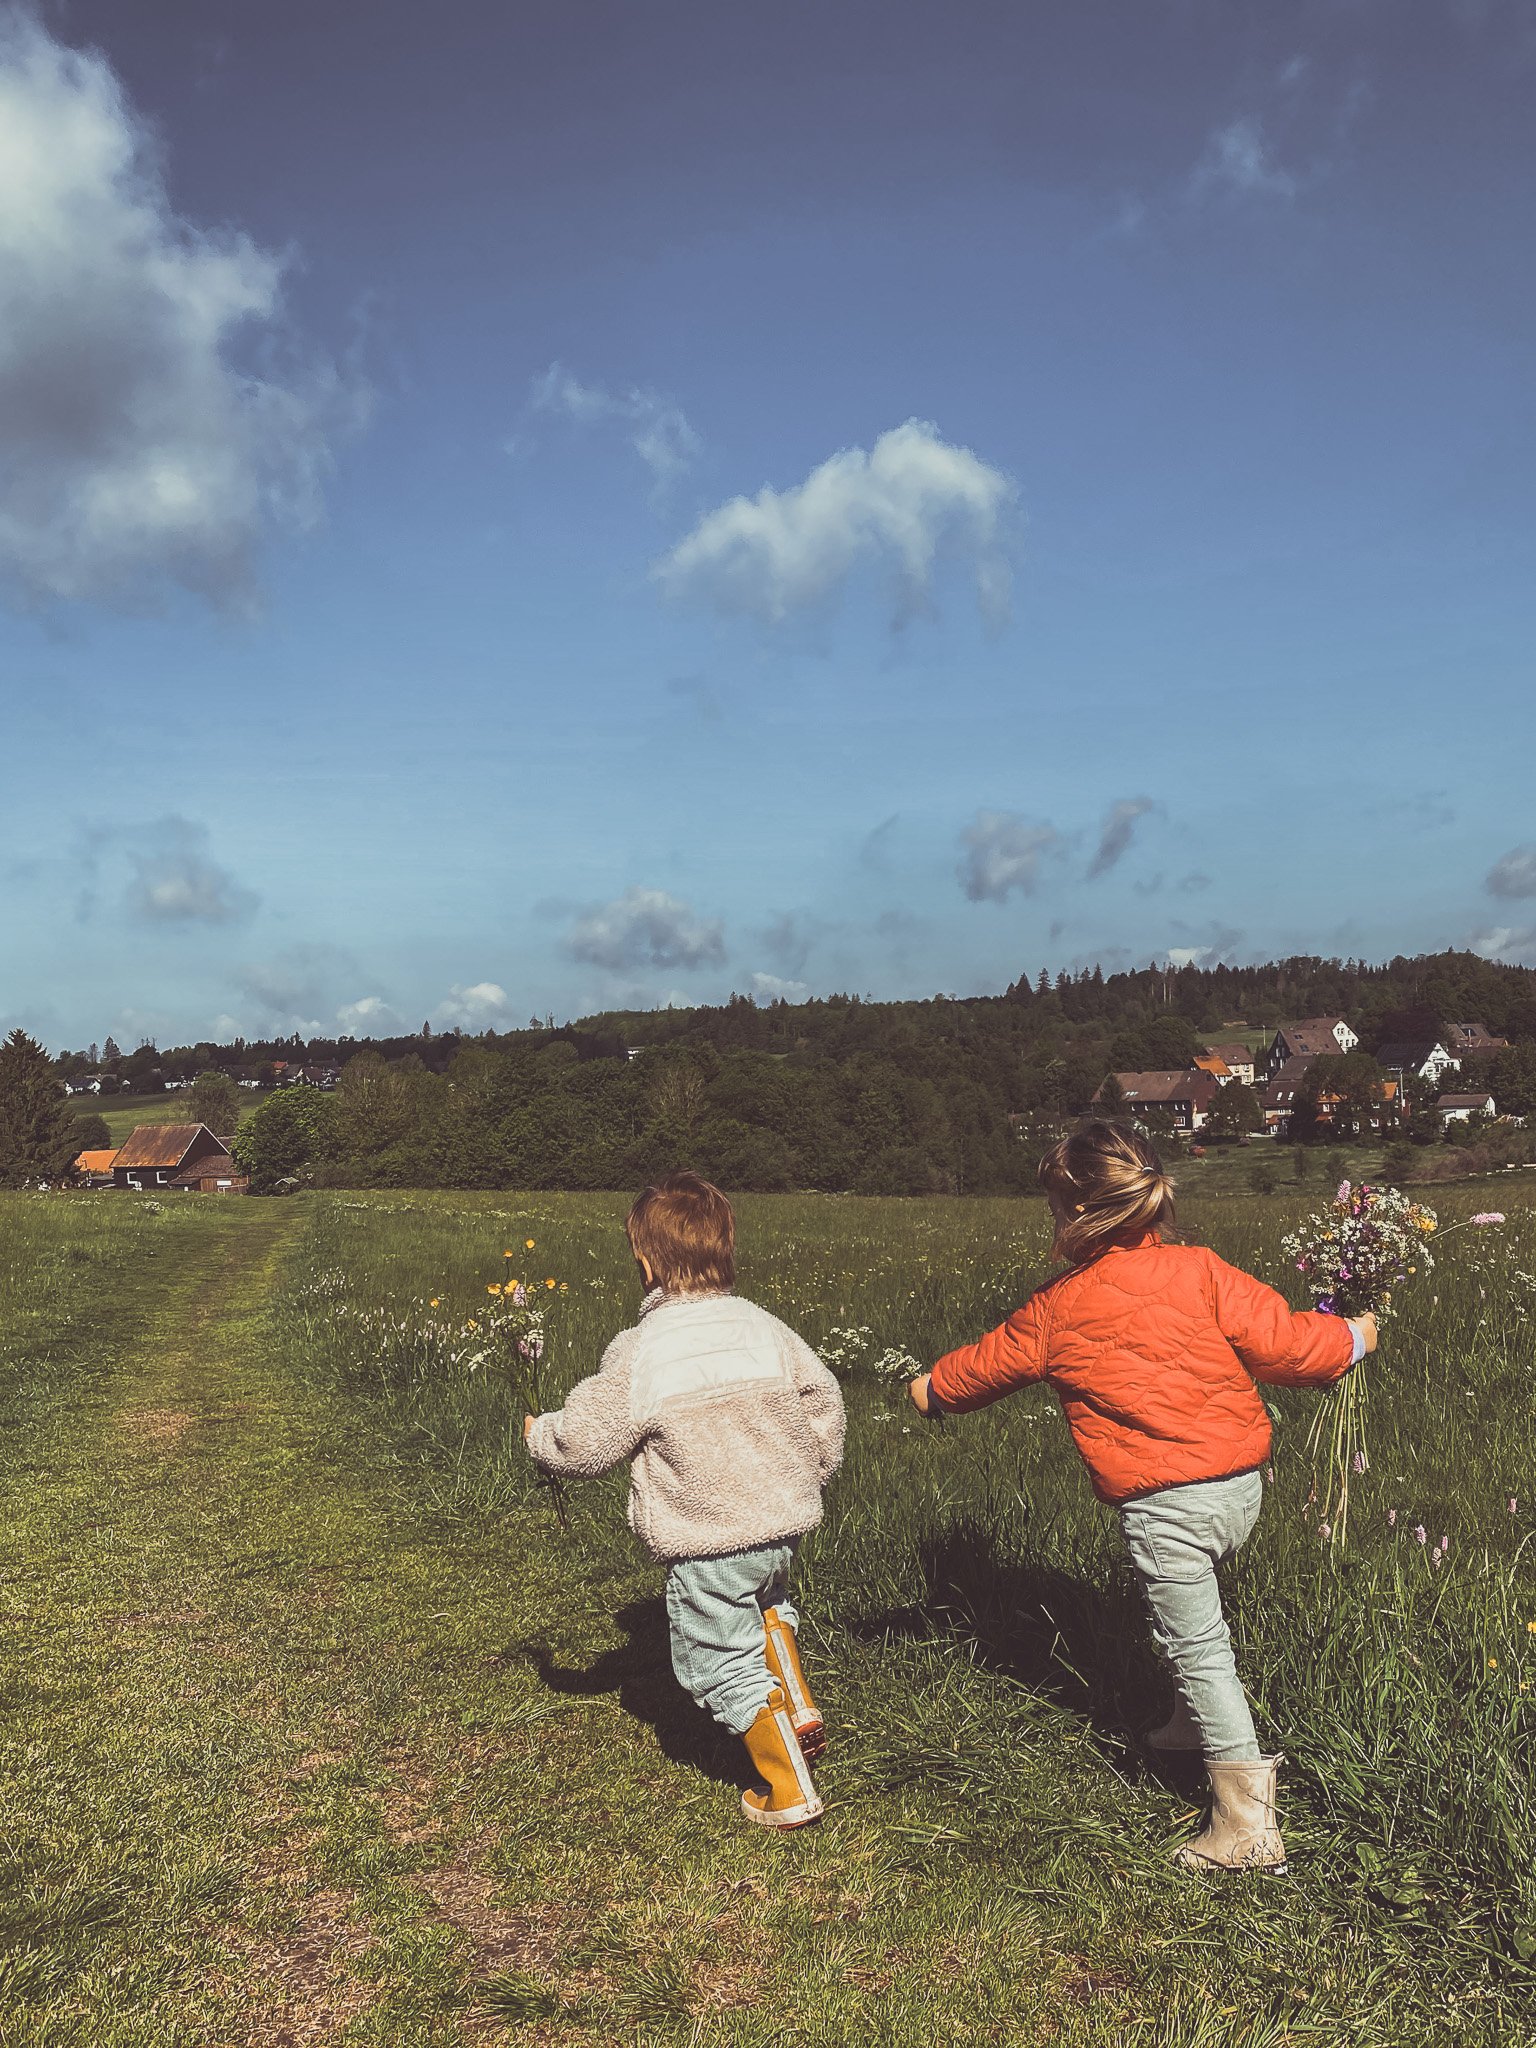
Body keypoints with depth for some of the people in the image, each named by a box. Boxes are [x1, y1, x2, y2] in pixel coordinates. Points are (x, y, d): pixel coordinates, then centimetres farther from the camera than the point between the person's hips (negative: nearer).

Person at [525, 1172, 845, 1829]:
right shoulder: (763, 1325, -1)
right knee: (764, 1603, 36)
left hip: (706, 1540, -5)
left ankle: (789, 1794, 20)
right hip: (783, 1521, 6)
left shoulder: (638, 1353, -15)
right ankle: (797, 1708, 23)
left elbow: (584, 1442, -9)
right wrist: (808, 1474, 24)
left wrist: (538, 1434, 13)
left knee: (724, 1663, 12)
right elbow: (822, 1397, 8)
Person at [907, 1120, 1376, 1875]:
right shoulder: (1200, 1270, -3)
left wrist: (933, 1388, 33)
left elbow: (989, 1361, 12)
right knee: (1195, 1619, 31)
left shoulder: (1057, 1310, -5)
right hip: (1243, 1484, 5)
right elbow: (1279, 1341, -6)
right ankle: (1198, 1725, 47)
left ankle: (1248, 1824, 5)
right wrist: (1348, 1338, 15)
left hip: (1164, 1504, -5)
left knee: (1196, 1647, 3)